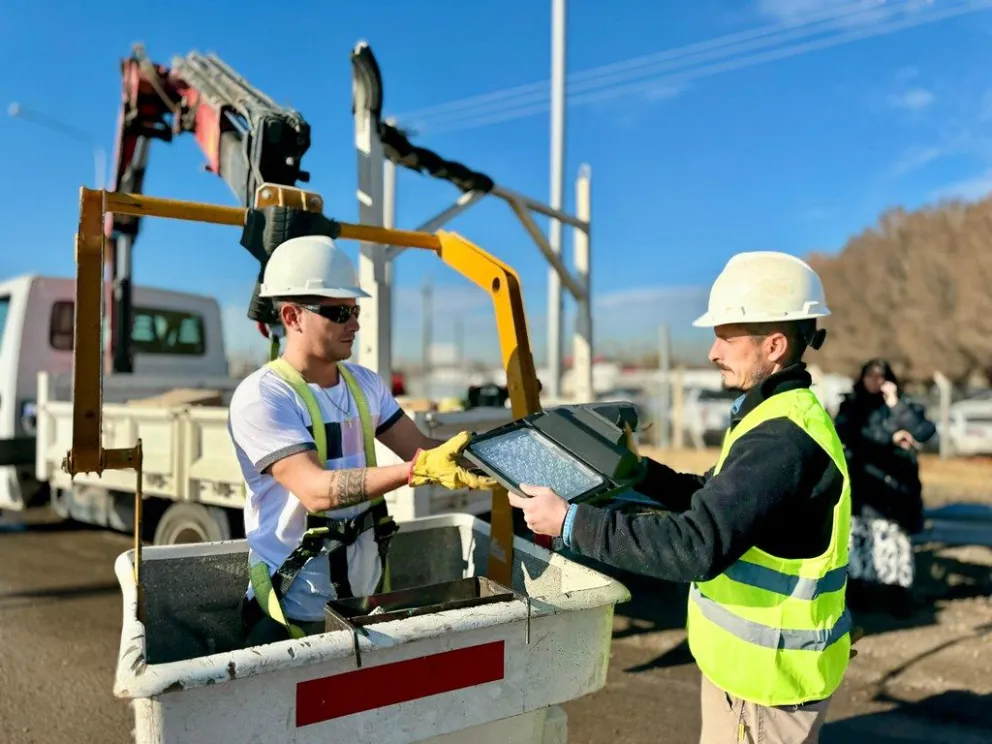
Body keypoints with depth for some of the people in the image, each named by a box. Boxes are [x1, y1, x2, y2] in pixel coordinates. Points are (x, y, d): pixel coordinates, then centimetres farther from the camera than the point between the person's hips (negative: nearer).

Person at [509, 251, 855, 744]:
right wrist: (639, 472, 6)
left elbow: (698, 546, -34)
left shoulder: (784, 437, -27)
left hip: (768, 672, -9)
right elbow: (713, 503, 15)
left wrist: (572, 523, -29)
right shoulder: (773, 417, 7)